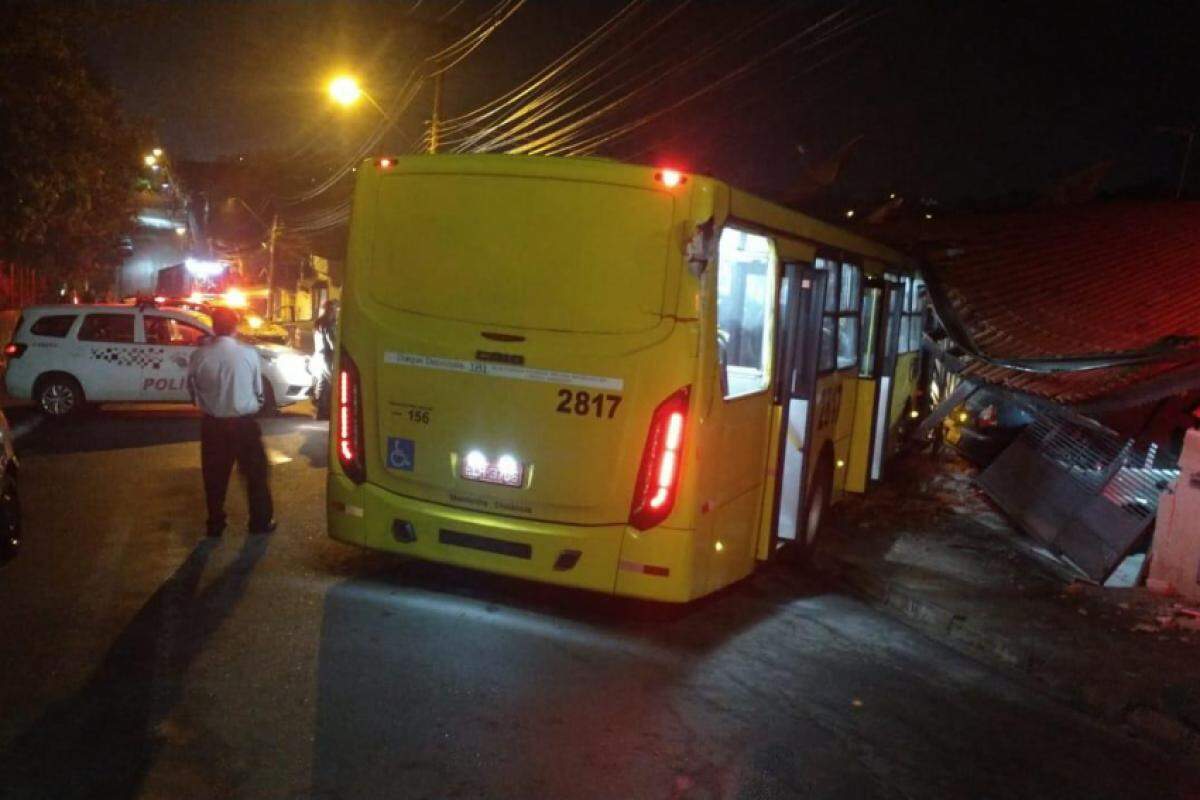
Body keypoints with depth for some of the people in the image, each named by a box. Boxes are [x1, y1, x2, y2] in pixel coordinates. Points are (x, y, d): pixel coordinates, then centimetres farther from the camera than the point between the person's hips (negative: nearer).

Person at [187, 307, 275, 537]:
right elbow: (258, 390, -1)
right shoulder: (248, 353, -12)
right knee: (255, 473, 14)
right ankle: (261, 521, 22)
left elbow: (193, 389, 2)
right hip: (244, 422, -1)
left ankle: (215, 524, 23)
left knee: (215, 475, 14)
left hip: (213, 423, 1)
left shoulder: (200, 355, -11)